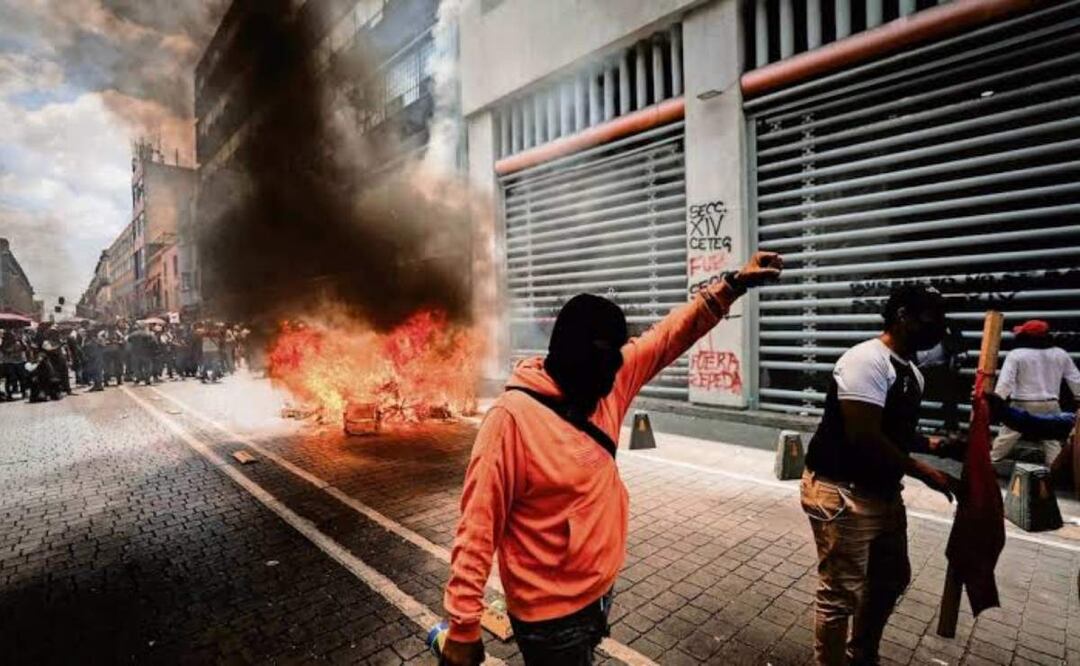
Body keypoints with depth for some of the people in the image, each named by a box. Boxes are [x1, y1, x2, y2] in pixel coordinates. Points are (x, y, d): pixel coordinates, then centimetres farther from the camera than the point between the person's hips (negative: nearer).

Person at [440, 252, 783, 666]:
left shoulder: (606, 387, -4)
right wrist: (463, 627, -21)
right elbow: (478, 527, -23)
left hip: (600, 590, 7)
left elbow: (668, 337, 2)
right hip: (551, 612, -7)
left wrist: (734, 284, -1)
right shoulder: (513, 417, -25)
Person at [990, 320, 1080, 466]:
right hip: (1051, 405, 4)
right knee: (1053, 441, 14)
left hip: (1023, 405, -4)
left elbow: (1005, 382, -17)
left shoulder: (1016, 354, -11)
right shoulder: (1061, 354, 6)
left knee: (1005, 437, 5)